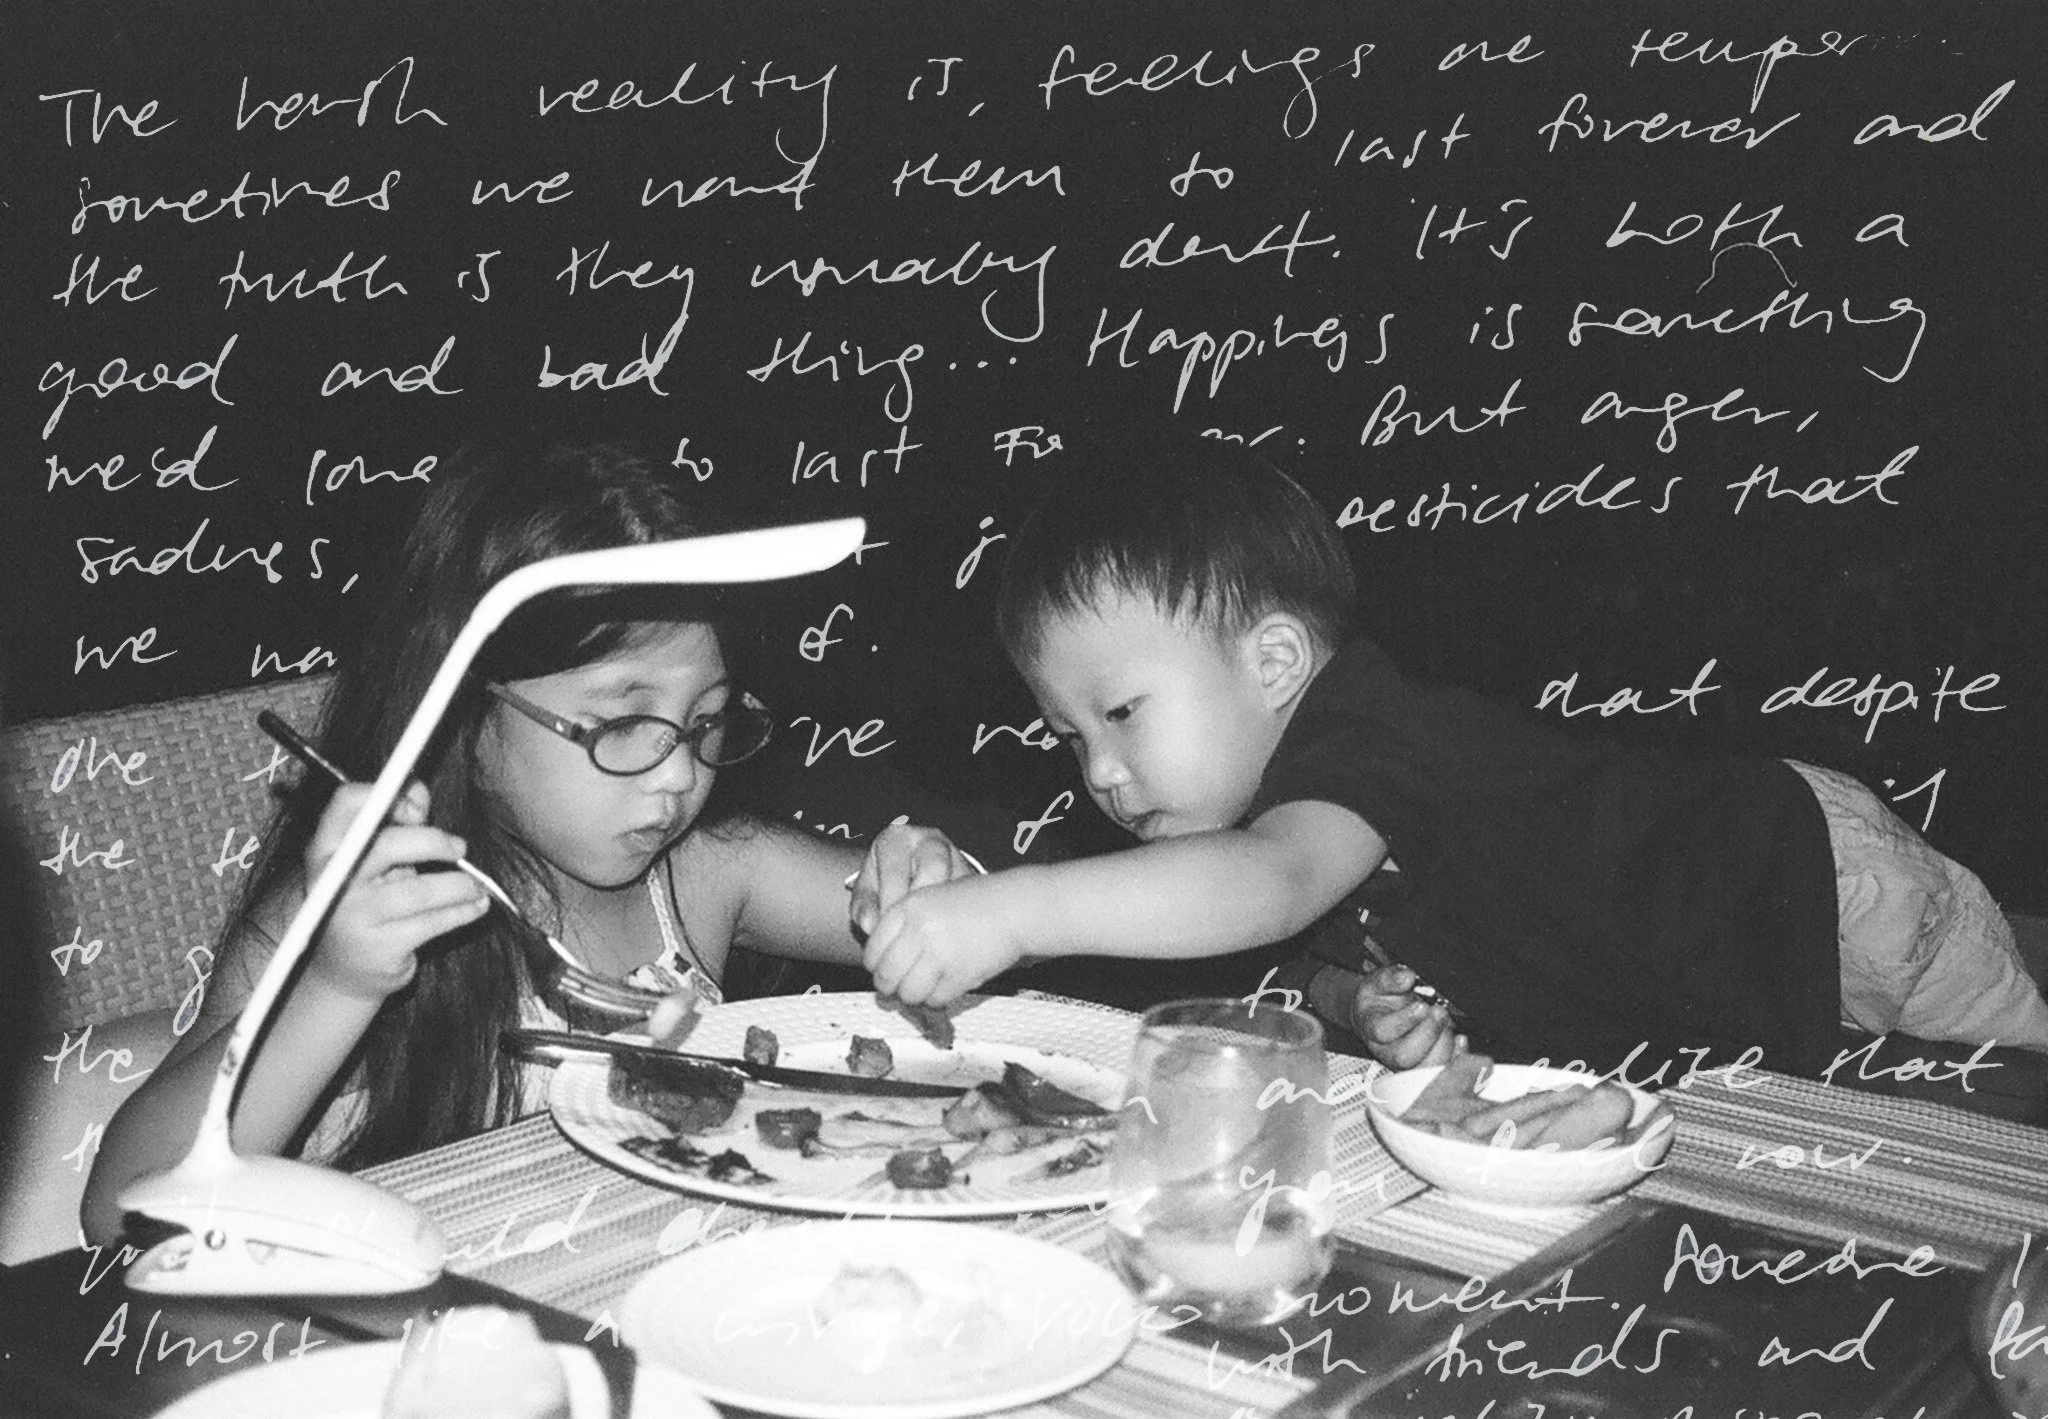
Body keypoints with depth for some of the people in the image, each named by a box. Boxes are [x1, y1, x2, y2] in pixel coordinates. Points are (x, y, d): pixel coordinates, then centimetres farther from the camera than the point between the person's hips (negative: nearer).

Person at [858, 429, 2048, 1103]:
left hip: (1809, 893, -7)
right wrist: (1366, 1005, -22)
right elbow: (1309, 959, 2)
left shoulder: (1359, 737, -38)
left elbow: (1271, 887, -59)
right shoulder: (1294, 792, -9)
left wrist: (1015, 910, -69)